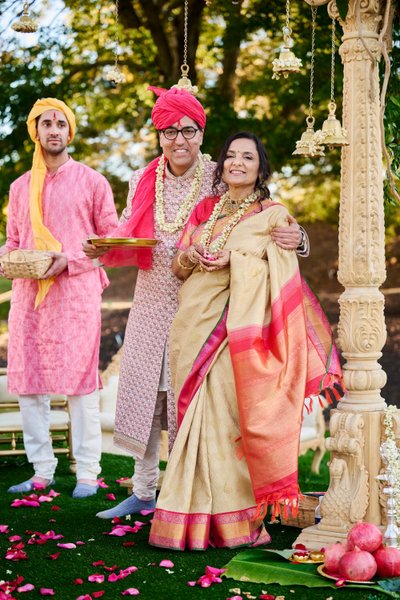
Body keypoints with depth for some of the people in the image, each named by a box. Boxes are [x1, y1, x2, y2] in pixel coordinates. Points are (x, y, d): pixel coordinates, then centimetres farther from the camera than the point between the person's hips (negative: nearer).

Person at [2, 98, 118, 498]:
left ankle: (88, 472, -1)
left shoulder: (92, 182, 5)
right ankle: (41, 470, 11)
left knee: (80, 379, -6)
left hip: (76, 290, -4)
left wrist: (70, 260, -12)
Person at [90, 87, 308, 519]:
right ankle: (143, 492, 23)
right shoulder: (143, 182, 6)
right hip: (152, 305, 4)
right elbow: (128, 239, 12)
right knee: (142, 392, 8)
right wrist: (103, 248, -9)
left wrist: (294, 236, -32)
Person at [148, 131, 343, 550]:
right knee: (196, 417, 2)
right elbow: (177, 268, 16)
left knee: (229, 416, -9)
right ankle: (196, 515, 7)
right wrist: (189, 257, -6)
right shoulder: (204, 211, 17)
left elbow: (282, 273, -5)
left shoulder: (273, 215, 5)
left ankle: (235, 518, -2)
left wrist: (234, 259, -15)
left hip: (237, 326, -4)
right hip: (195, 325, 4)